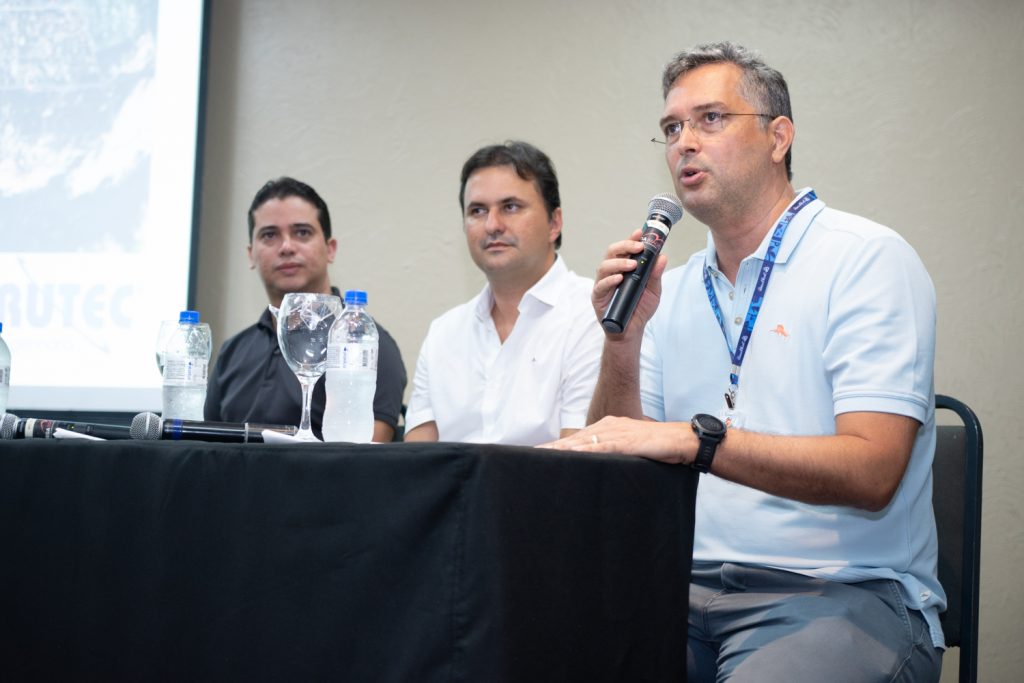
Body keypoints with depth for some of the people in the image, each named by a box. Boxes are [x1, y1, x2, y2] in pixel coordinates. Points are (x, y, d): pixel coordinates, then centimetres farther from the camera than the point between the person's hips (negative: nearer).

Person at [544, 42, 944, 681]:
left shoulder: (867, 259, -5)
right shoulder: (672, 290, 14)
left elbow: (870, 471, -17)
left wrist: (694, 438, -26)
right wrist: (625, 338, -3)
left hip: (843, 592, -4)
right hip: (691, 586, 5)